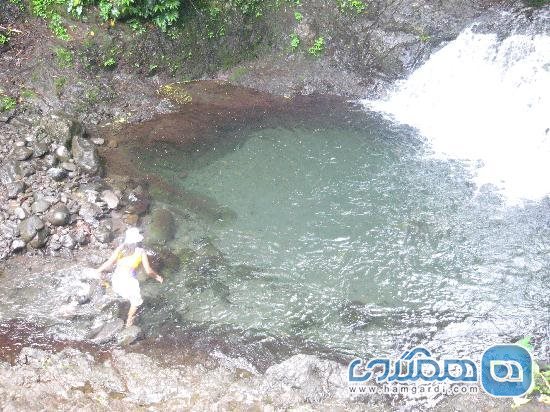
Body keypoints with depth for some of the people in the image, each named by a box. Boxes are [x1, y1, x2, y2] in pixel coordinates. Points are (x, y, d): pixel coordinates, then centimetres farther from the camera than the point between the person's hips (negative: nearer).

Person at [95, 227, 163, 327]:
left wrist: (99, 270, 11)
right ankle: (129, 322, 41)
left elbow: (109, 263, -5)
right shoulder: (141, 252, -1)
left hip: (117, 280, 3)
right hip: (129, 281, -3)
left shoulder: (120, 248, 4)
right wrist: (157, 276, 19)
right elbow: (148, 271, 1)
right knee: (135, 302, 27)